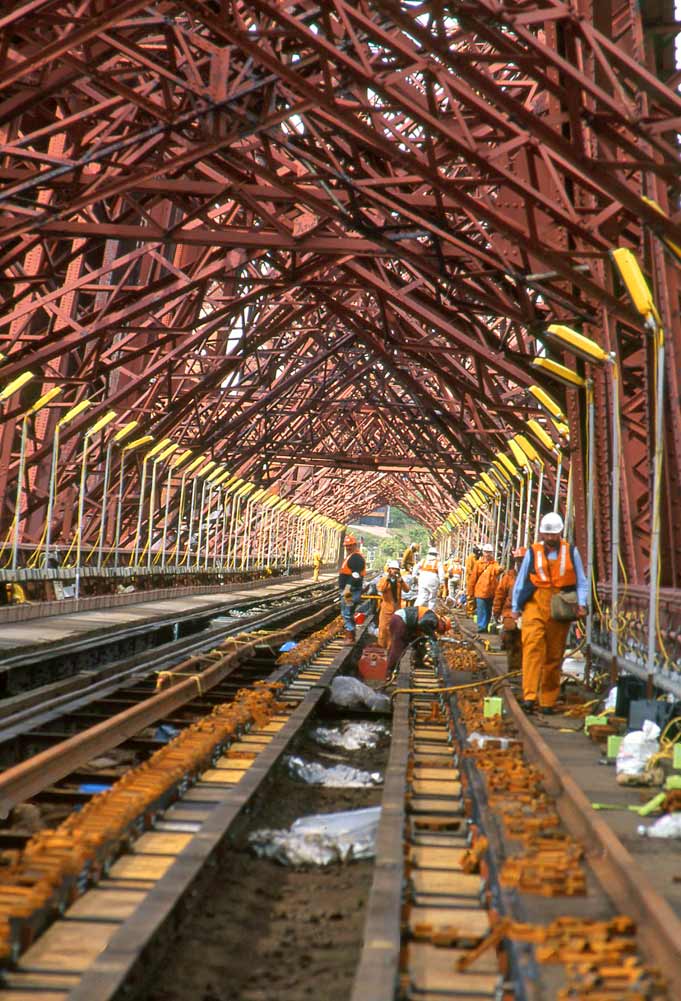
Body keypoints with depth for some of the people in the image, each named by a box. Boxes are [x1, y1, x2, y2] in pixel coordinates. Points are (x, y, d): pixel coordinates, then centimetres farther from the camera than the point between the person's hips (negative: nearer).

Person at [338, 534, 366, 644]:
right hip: (346, 590, 11)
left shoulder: (356, 557, -14)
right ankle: (349, 635, 24)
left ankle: (350, 638, -6)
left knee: (348, 614, -9)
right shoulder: (349, 557, 20)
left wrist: (348, 588, -31)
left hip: (351, 591, -11)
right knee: (346, 613, 16)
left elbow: (355, 575, -25)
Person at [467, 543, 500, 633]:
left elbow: (497, 569, -19)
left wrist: (499, 569, -44)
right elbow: (473, 578, 5)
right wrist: (470, 592, 4)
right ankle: (481, 626, -2)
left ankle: (485, 626, 22)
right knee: (481, 610, -6)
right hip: (480, 591, -2)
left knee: (488, 611, 11)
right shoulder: (479, 563, 3)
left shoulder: (494, 563, 6)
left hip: (491, 592, 2)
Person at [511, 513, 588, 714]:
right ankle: (529, 695, -19)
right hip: (535, 605, -1)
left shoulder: (571, 552, 7)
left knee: (554, 655, 6)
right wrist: (515, 607, 9)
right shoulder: (532, 552, 6)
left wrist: (581, 603, -4)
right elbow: (520, 581, 11)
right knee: (533, 647, -16)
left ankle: (548, 701, 15)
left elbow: (582, 582, 11)